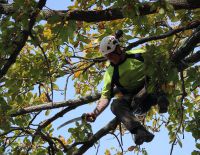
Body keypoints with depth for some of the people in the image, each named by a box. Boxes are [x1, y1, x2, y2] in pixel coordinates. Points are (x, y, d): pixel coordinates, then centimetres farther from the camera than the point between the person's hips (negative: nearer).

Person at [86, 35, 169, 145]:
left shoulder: (138, 55, -3)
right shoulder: (110, 73, 0)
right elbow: (105, 96, -6)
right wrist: (95, 113, -21)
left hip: (150, 91, -1)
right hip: (132, 97, 1)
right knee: (116, 105, -31)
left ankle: (160, 99, -36)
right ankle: (140, 131, -50)